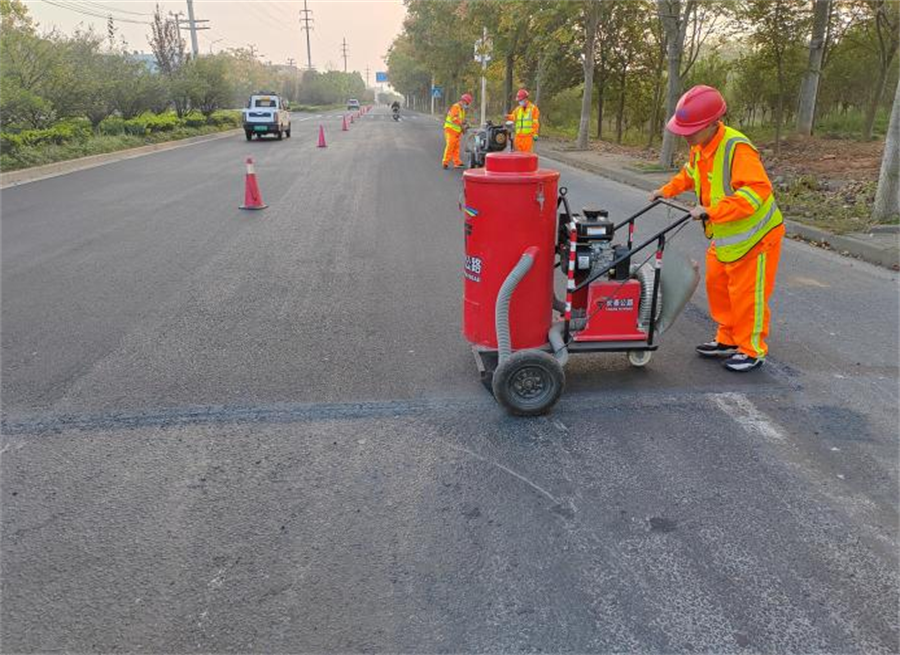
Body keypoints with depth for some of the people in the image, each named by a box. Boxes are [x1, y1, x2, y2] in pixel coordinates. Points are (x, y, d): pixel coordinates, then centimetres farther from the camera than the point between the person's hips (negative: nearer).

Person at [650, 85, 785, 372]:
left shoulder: (737, 149, -28)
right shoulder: (700, 147, 0)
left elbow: (756, 191, -37)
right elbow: (689, 173, 22)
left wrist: (711, 211, -41)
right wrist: (667, 190, 9)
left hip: (753, 235, -9)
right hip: (724, 236, 9)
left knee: (746, 294, 1)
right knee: (717, 286, 16)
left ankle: (752, 351, 18)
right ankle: (728, 340, 31)